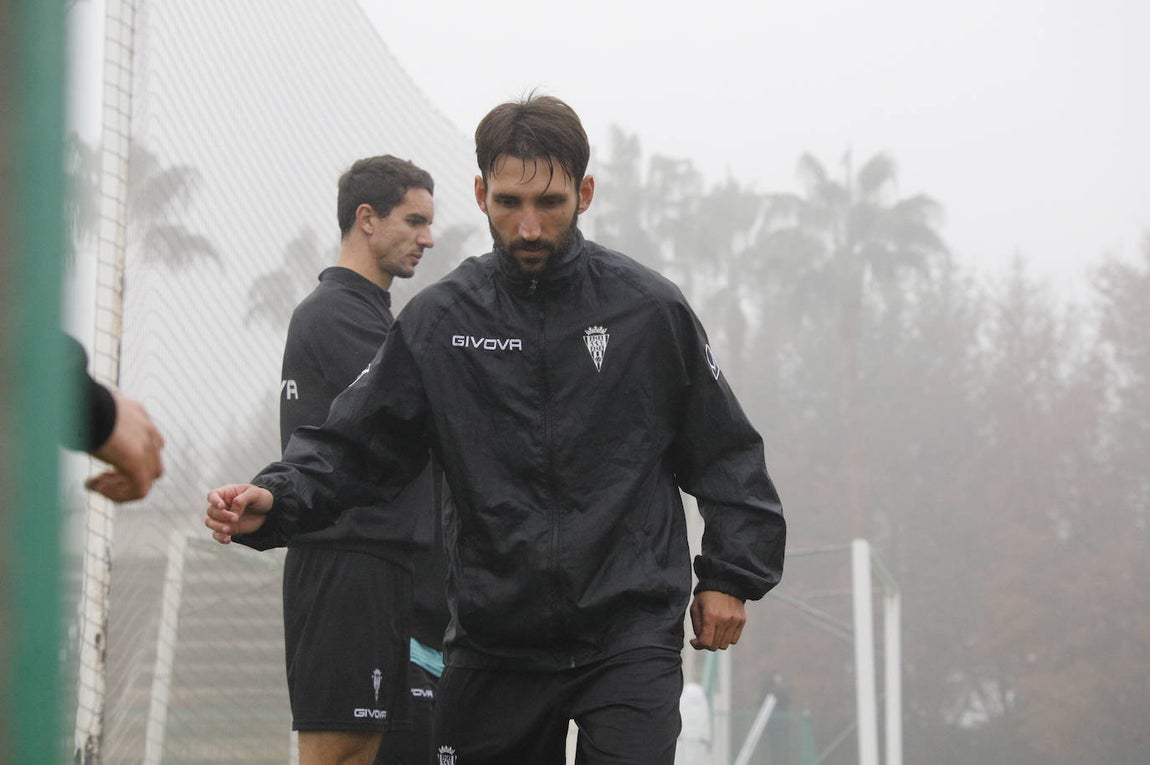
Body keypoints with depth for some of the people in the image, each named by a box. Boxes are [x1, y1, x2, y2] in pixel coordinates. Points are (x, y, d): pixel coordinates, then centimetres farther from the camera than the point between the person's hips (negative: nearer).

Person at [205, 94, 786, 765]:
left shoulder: (650, 308, 0)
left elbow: (726, 452, 8)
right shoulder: (440, 321, 2)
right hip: (492, 642, 2)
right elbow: (356, 444, 3)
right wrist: (274, 499, -14)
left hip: (630, 637, -2)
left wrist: (732, 576, 4)